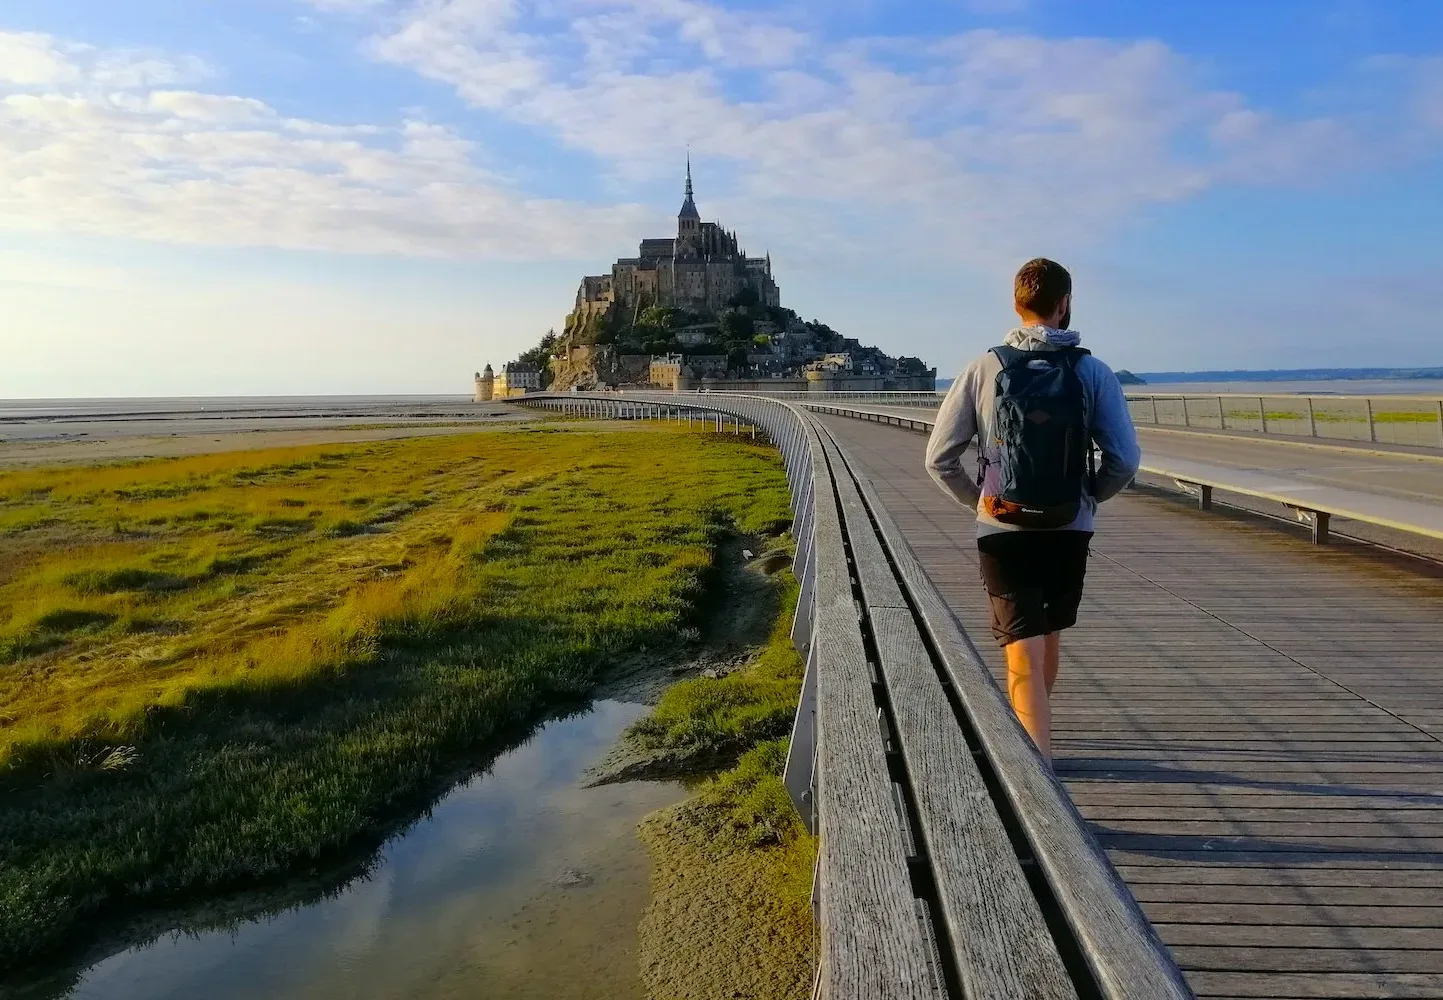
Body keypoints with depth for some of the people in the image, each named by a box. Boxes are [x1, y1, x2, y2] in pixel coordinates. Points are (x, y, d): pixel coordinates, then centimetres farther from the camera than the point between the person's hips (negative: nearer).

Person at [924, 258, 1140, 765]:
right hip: (1069, 533, 2)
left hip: (1002, 532, -2)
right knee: (1046, 638, 23)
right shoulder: (1092, 372, -5)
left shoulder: (983, 370, -5)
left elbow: (939, 459, -5)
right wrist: (1088, 495, 11)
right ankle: (1026, 733, 44)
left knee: (1024, 655, 0)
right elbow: (1125, 460, -7)